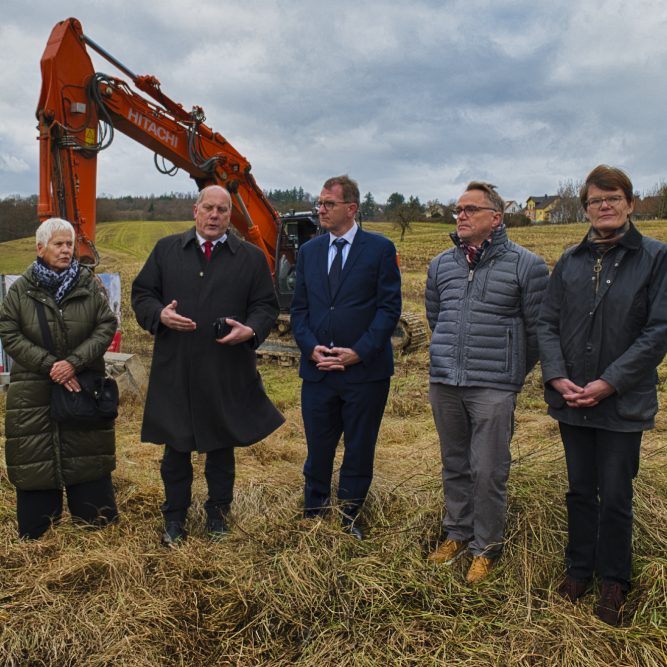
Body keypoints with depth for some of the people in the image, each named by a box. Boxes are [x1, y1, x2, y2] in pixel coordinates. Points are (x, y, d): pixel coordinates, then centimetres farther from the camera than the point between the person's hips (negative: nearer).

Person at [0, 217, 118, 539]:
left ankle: (95, 519, 25)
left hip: (83, 386, 0)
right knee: (36, 459, 5)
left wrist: (75, 361, -15)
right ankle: (36, 530, 21)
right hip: (34, 392, 0)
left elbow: (106, 326, -3)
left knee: (87, 455, 8)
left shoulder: (89, 285, 1)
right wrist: (49, 365, -13)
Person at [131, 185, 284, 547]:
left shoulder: (251, 257, 5)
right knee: (176, 447, 10)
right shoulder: (166, 249, 7)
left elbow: (266, 305, 5)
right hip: (175, 370, 1)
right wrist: (160, 314, -13)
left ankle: (218, 511, 31)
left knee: (222, 446, 13)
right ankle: (174, 516, 27)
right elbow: (142, 294, 8)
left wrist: (250, 330, -15)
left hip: (227, 372, 0)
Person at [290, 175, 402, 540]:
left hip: (366, 370, -3)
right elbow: (299, 308, 9)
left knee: (359, 451, 10)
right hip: (317, 370, 3)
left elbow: (389, 306, -7)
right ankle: (313, 515, 28)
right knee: (318, 449, 11)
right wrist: (311, 348, -7)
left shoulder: (380, 248, -3)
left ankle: (348, 519, 27)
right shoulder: (309, 251, 9)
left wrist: (360, 351, -15)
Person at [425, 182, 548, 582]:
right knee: (454, 465, 16)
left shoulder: (525, 265, -6)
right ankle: (458, 534, 33)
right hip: (444, 383, 5)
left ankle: (486, 548, 19)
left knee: (489, 472, 1)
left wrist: (514, 373, 9)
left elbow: (537, 328, 0)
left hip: (494, 388, -4)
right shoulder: (442, 264, 8)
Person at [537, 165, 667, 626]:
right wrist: (557, 377, -10)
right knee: (580, 490, 17)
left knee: (615, 498, 8)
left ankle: (614, 580, 28)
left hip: (623, 403, -3)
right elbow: (548, 323, 5)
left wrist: (609, 383, -17)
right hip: (572, 399, 3)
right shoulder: (571, 261, 5)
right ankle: (580, 568, 34)